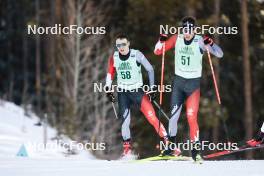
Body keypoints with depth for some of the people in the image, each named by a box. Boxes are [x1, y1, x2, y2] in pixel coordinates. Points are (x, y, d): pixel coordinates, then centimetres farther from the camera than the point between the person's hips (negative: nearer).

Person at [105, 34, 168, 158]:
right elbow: (110, 74, 12)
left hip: (137, 91, -3)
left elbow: (150, 69, -4)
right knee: (124, 119, -7)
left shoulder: (136, 55, -14)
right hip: (122, 93, 3)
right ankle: (127, 147, 1)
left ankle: (166, 140, -9)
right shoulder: (114, 58, -4)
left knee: (151, 116, -13)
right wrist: (108, 89, 4)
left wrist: (152, 87, -4)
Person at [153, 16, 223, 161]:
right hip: (178, 80, 3)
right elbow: (157, 51, 4)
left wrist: (210, 44, -36)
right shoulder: (177, 39, -2)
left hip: (193, 82, -3)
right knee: (173, 115, 5)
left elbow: (219, 54, -17)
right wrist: (161, 41, -17)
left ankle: (195, 148, -6)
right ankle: (171, 145, 19)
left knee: (191, 116, -13)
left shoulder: (200, 41, -11)